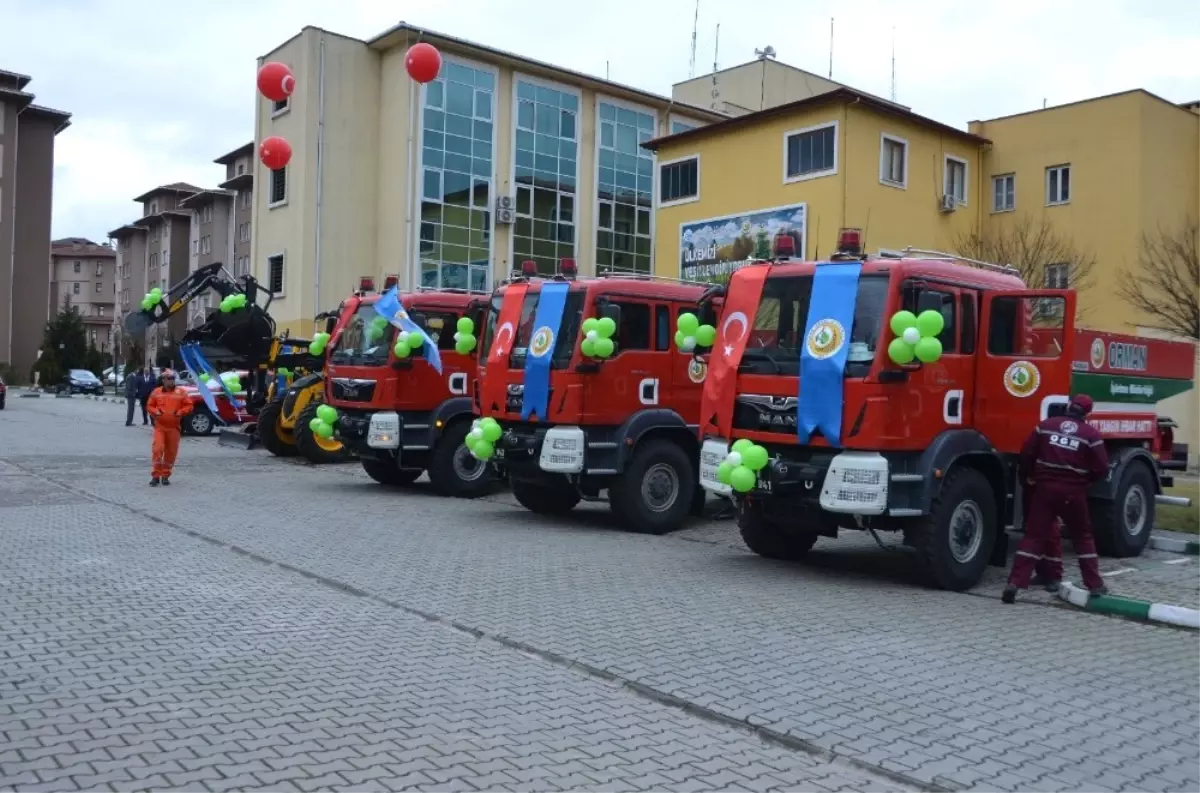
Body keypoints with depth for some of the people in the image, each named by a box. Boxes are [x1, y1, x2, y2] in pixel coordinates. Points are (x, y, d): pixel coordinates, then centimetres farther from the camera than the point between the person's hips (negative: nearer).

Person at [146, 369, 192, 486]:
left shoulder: (180, 392, 3)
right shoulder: (156, 392, 5)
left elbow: (189, 405, 5)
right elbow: (150, 406, 10)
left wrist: (180, 412, -12)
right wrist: (156, 412, -10)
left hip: (174, 427, 1)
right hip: (160, 426, -1)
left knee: (171, 452, 4)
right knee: (157, 449, -11)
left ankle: (165, 476, 17)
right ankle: (156, 476, -3)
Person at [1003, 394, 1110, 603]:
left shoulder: (1046, 425, 5)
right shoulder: (1091, 434, 0)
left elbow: (1027, 455, 3)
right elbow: (1101, 470, -3)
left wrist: (1026, 479, 17)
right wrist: (1083, 479, 17)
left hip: (1045, 488, 1)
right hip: (1073, 492, -1)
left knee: (1034, 535, 1)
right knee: (1083, 537, 16)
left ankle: (1015, 582, -9)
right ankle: (1095, 584, 19)